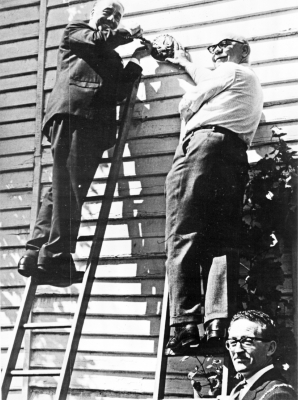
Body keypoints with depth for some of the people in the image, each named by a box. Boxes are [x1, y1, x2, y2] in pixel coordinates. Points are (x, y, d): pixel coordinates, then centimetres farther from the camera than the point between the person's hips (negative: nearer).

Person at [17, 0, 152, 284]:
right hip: (71, 113, -6)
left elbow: (119, 92, 18)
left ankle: (36, 255, -6)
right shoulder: (74, 32, 19)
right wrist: (129, 35, 13)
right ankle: (55, 258, -21)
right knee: (68, 187, -17)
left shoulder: (112, 59, 33)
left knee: (64, 188, -3)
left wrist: (136, 60, 14)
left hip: (96, 124, 6)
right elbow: (99, 38, -2)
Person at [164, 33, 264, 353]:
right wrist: (185, 63, 59)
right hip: (236, 158, 8)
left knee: (183, 239, -12)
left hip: (201, 146, -7)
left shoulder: (231, 72, 12)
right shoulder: (253, 84, 36)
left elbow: (186, 106, 13)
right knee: (222, 241, -3)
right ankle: (218, 323, -18)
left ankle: (185, 326, -21)